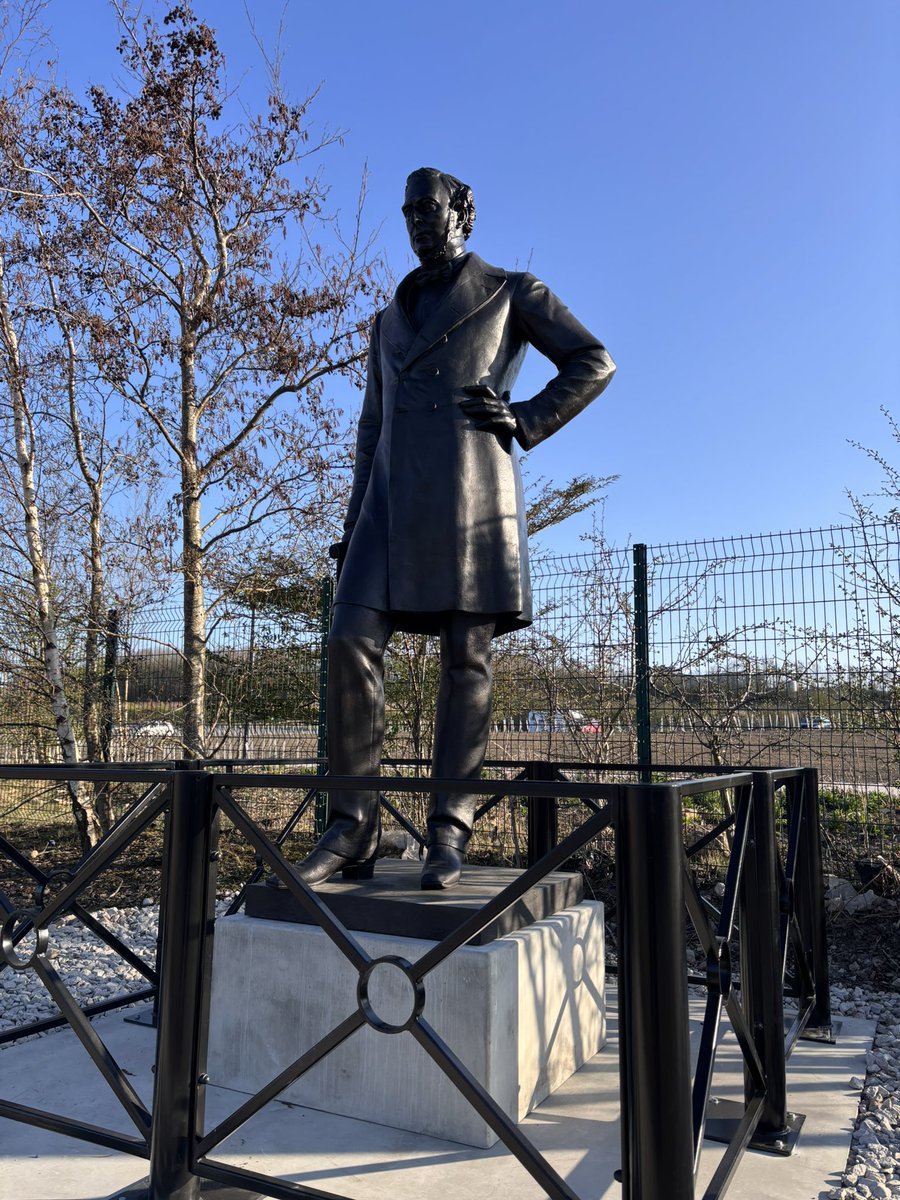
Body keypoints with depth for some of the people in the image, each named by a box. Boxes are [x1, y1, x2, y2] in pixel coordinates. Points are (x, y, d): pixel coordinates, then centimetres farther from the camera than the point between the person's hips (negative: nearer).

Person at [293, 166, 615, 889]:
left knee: (467, 657, -5)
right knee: (353, 643, -11)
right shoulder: (390, 319, 28)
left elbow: (594, 363, 10)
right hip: (396, 502, 5)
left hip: (472, 494, -4)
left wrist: (526, 420, -4)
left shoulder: (511, 292, 15)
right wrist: (355, 524, 15)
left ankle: (449, 836, 0)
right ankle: (353, 829, -5)